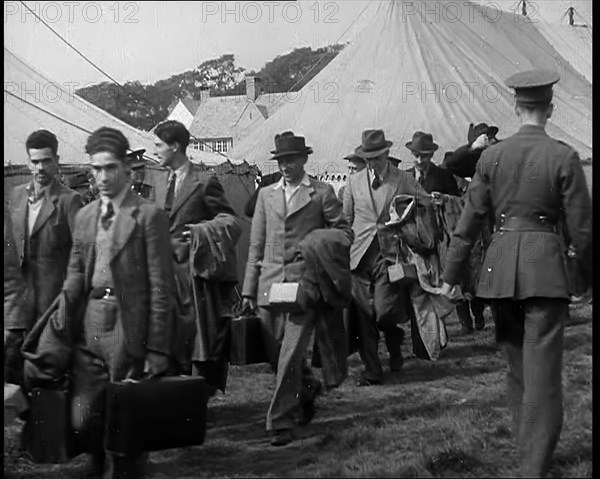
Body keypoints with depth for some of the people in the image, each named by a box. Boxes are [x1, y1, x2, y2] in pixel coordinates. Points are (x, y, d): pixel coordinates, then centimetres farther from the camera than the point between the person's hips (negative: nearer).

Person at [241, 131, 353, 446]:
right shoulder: (266, 194, 16)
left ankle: (281, 422, -5)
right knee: (278, 352, 10)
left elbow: (344, 231, 8)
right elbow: (256, 245, 15)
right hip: (271, 284, 4)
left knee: (291, 354, -11)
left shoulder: (322, 193, 4)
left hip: (304, 282, -4)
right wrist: (249, 290, 10)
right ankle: (308, 388, 38)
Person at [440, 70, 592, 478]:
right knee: (543, 371, -2)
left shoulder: (491, 157, 2)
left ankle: (529, 446, 33)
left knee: (518, 366, 18)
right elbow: (582, 229, -5)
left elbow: (469, 222, 5)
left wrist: (450, 277, 12)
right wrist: (590, 274, 8)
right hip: (545, 264, -4)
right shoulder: (564, 157, -6)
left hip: (501, 264, 4)